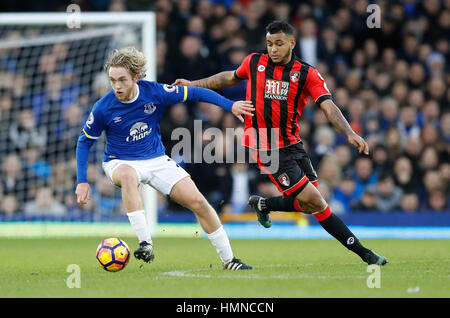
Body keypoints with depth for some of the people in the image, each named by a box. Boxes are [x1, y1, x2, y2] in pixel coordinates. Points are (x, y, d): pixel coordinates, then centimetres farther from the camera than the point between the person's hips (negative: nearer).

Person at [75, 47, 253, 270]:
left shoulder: (155, 92, -14)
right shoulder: (103, 108, -16)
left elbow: (195, 93, -2)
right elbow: (84, 142, -2)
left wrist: (230, 106, -8)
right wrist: (82, 181, -8)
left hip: (156, 160, 2)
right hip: (120, 163, -2)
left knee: (197, 201, -9)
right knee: (128, 176, -40)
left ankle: (228, 260, 7)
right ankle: (145, 244, -41)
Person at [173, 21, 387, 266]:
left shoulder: (307, 73, -2)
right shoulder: (254, 62, 1)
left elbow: (328, 107, -12)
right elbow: (231, 77, 22)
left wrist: (349, 133, -28)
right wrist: (193, 85, 27)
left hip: (293, 144, 3)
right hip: (266, 149, -3)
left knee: (308, 205, 3)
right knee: (314, 200, -12)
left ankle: (263, 204, 30)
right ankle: (360, 250, -2)